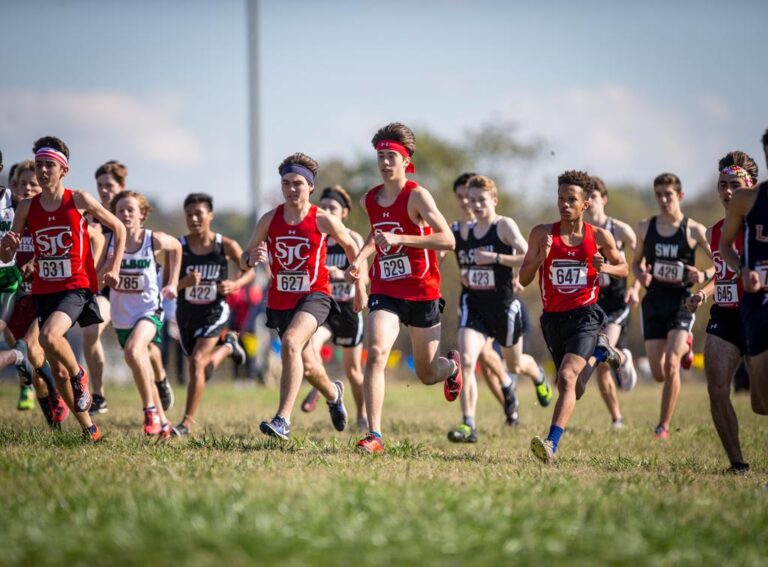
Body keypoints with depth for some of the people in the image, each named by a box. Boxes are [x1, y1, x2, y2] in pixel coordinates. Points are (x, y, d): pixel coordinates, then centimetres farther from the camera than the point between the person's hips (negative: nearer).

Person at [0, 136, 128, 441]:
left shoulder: (79, 200, -5)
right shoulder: (27, 207, 3)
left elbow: (118, 228, 7)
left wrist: (114, 268, 0)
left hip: (77, 287, -4)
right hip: (44, 290, 4)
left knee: (49, 336, -32)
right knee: (57, 370, 4)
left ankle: (79, 376, -2)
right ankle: (88, 428, 18)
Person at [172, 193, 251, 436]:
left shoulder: (226, 246, -11)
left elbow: (249, 270, 3)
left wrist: (235, 284, -17)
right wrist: (183, 283, -32)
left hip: (214, 311, -3)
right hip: (186, 313, 3)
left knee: (197, 361, -21)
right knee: (204, 370, 19)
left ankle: (187, 423, -14)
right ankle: (227, 346, 54)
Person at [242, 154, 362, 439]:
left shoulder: (323, 220, -8)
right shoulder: (269, 220, -1)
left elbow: (351, 246, 9)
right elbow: (245, 259, 6)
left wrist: (359, 286, 13)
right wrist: (252, 258, -19)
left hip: (314, 295, -4)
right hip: (280, 300, 4)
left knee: (290, 342, -31)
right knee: (307, 367, 16)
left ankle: (283, 420, -35)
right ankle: (333, 394, 52)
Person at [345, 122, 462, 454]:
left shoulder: (417, 196, -12)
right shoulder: (369, 200, 6)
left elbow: (447, 240, -22)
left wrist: (399, 239, -29)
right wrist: (360, 258, 12)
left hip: (422, 292, -3)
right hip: (384, 291, 3)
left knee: (427, 375, 11)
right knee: (376, 353, -24)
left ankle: (452, 366, 50)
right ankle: (374, 435, -24)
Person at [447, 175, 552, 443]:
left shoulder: (505, 225, -11)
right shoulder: (469, 230, 7)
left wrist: (495, 258, -26)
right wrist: (466, 275, 7)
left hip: (503, 305, -4)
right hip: (474, 305, 4)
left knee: (515, 365, 18)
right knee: (466, 360, -18)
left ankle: (538, 375, 56)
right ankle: (469, 426, -19)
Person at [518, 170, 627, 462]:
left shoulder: (599, 237, -1)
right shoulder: (542, 234, 1)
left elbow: (624, 268, 14)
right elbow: (523, 279, 3)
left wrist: (605, 267, -9)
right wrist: (540, 257, -17)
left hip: (584, 315, -4)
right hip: (553, 317, 4)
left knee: (567, 377, -25)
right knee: (571, 387, 15)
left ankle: (552, 443, -32)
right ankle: (600, 352, 45)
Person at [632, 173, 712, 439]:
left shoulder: (694, 230, -5)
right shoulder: (646, 227, 4)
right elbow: (636, 262, 16)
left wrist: (704, 276, -19)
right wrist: (641, 275, -6)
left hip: (681, 301, -4)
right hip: (653, 302, 4)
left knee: (671, 364, -18)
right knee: (659, 374, 5)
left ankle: (664, 425, -7)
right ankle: (684, 347, 40)